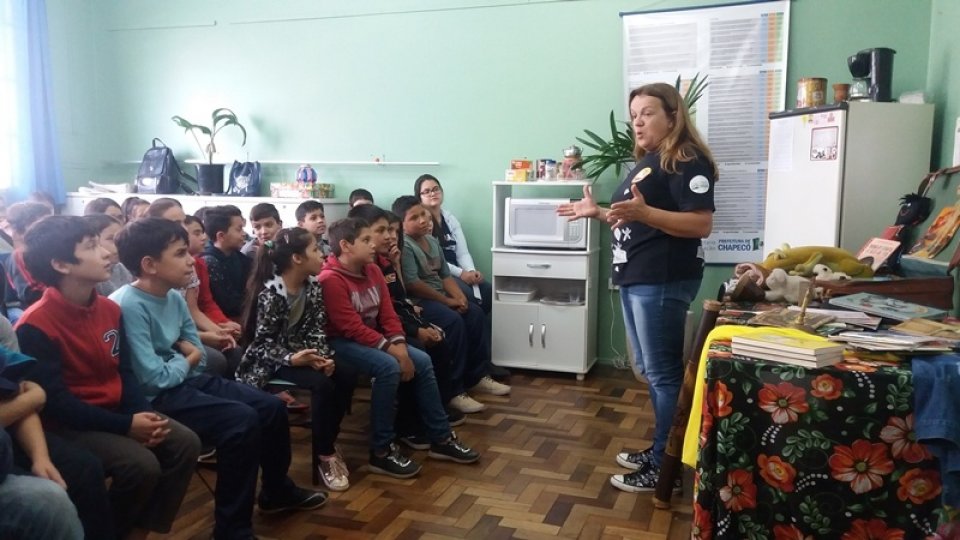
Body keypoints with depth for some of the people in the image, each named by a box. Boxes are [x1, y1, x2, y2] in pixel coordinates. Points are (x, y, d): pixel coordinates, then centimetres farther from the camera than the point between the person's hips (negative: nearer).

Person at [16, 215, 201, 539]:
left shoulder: (109, 309, 4)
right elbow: (55, 402, -21)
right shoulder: (35, 327, -19)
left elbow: (124, 372, 8)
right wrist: (126, 425, -23)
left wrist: (144, 413, -10)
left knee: (185, 444, -8)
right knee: (141, 465, -25)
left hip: (115, 410, 7)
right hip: (68, 424, -7)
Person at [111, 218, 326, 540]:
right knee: (242, 421, -27)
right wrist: (185, 360, -7)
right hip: (157, 398, -9)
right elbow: (154, 379, -24)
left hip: (188, 380, 9)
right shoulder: (129, 306, -22)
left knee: (273, 408, 5)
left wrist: (183, 351, -6)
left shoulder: (174, 297, 5)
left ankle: (277, 491, 30)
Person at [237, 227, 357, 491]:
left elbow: (316, 330, 0)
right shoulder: (270, 292, -19)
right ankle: (324, 456, -12)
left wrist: (324, 357, -18)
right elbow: (264, 342, -18)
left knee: (347, 375, -15)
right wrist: (291, 358, -34)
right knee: (322, 384, -29)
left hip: (304, 354, 7)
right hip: (271, 361, -7)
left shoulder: (313, 285, 1)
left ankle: (327, 444, 0)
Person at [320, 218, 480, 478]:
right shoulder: (331, 279, -20)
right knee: (388, 367, -31)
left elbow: (388, 313, 4)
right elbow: (352, 328, -24)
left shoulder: (372, 270, 5)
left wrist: (400, 346, -12)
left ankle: (441, 439, 5)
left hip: (372, 337, 8)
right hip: (340, 342, -8)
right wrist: (390, 349, -26)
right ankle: (381, 452, -19)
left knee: (422, 361, -6)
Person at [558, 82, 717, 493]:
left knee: (663, 372, -3)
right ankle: (658, 450, 25)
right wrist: (598, 212, 15)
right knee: (651, 370, 14)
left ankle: (666, 465, 6)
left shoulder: (687, 162, -11)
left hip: (664, 282, -10)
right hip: (636, 279, 10)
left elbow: (701, 225, -21)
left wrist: (643, 212, -30)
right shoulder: (646, 162, 19)